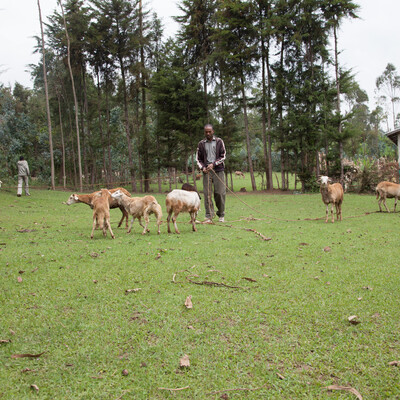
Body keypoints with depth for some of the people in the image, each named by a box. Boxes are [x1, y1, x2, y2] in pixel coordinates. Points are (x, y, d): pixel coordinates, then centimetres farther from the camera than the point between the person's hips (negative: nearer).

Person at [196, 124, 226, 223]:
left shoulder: (219, 141, 6)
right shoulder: (201, 144, 10)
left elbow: (223, 156, 2)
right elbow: (198, 159, 14)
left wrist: (213, 164, -11)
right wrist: (202, 167, -4)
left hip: (218, 170, -1)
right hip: (206, 171, 1)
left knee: (220, 193, -3)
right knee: (207, 194, -6)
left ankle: (221, 215, 13)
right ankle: (209, 217, -5)